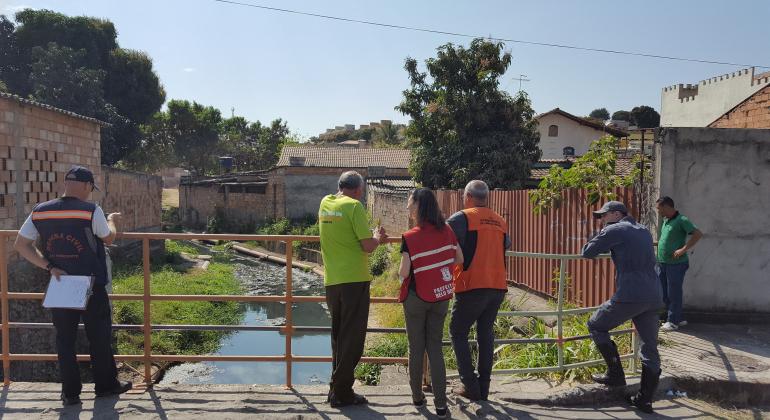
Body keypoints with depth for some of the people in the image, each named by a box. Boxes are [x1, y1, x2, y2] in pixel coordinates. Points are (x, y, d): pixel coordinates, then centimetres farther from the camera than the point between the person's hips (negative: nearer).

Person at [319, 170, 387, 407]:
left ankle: (338, 388, 25)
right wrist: (377, 237, 8)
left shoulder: (325, 203, 11)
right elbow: (368, 247, -13)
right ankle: (341, 393, 7)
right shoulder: (354, 206, -11)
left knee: (339, 336, 18)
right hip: (354, 280, -7)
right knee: (352, 339, 3)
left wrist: (371, 237, 23)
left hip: (331, 281, 7)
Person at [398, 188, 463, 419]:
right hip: (441, 297, 3)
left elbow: (404, 273, -15)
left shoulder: (410, 237, -16)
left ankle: (418, 397, 23)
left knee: (416, 348, 12)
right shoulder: (447, 231, -4)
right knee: (435, 348, 9)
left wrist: (400, 271, 7)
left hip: (416, 298, -3)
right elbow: (459, 260, 5)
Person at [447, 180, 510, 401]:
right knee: (486, 333, 14)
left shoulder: (462, 218, -7)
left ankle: (470, 386, 4)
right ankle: (483, 387, 16)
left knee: (458, 333, 8)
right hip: (498, 286, 6)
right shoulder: (500, 221, 13)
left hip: (472, 286, -6)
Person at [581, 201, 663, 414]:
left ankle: (615, 374, 8)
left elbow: (587, 252, 1)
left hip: (629, 296, -7)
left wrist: (601, 235, 17)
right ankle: (645, 399, 16)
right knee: (650, 349, 11)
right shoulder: (644, 231, 21)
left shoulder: (615, 230, -2)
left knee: (596, 326, 11)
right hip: (653, 298, 7)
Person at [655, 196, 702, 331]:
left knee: (673, 294, 0)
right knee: (663, 293, 13)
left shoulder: (681, 220, -13)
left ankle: (672, 321, 10)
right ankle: (678, 319, 26)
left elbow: (698, 234, -21)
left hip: (676, 264, -9)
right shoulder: (665, 220, 13)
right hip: (662, 263, 9)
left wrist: (683, 249, -23)